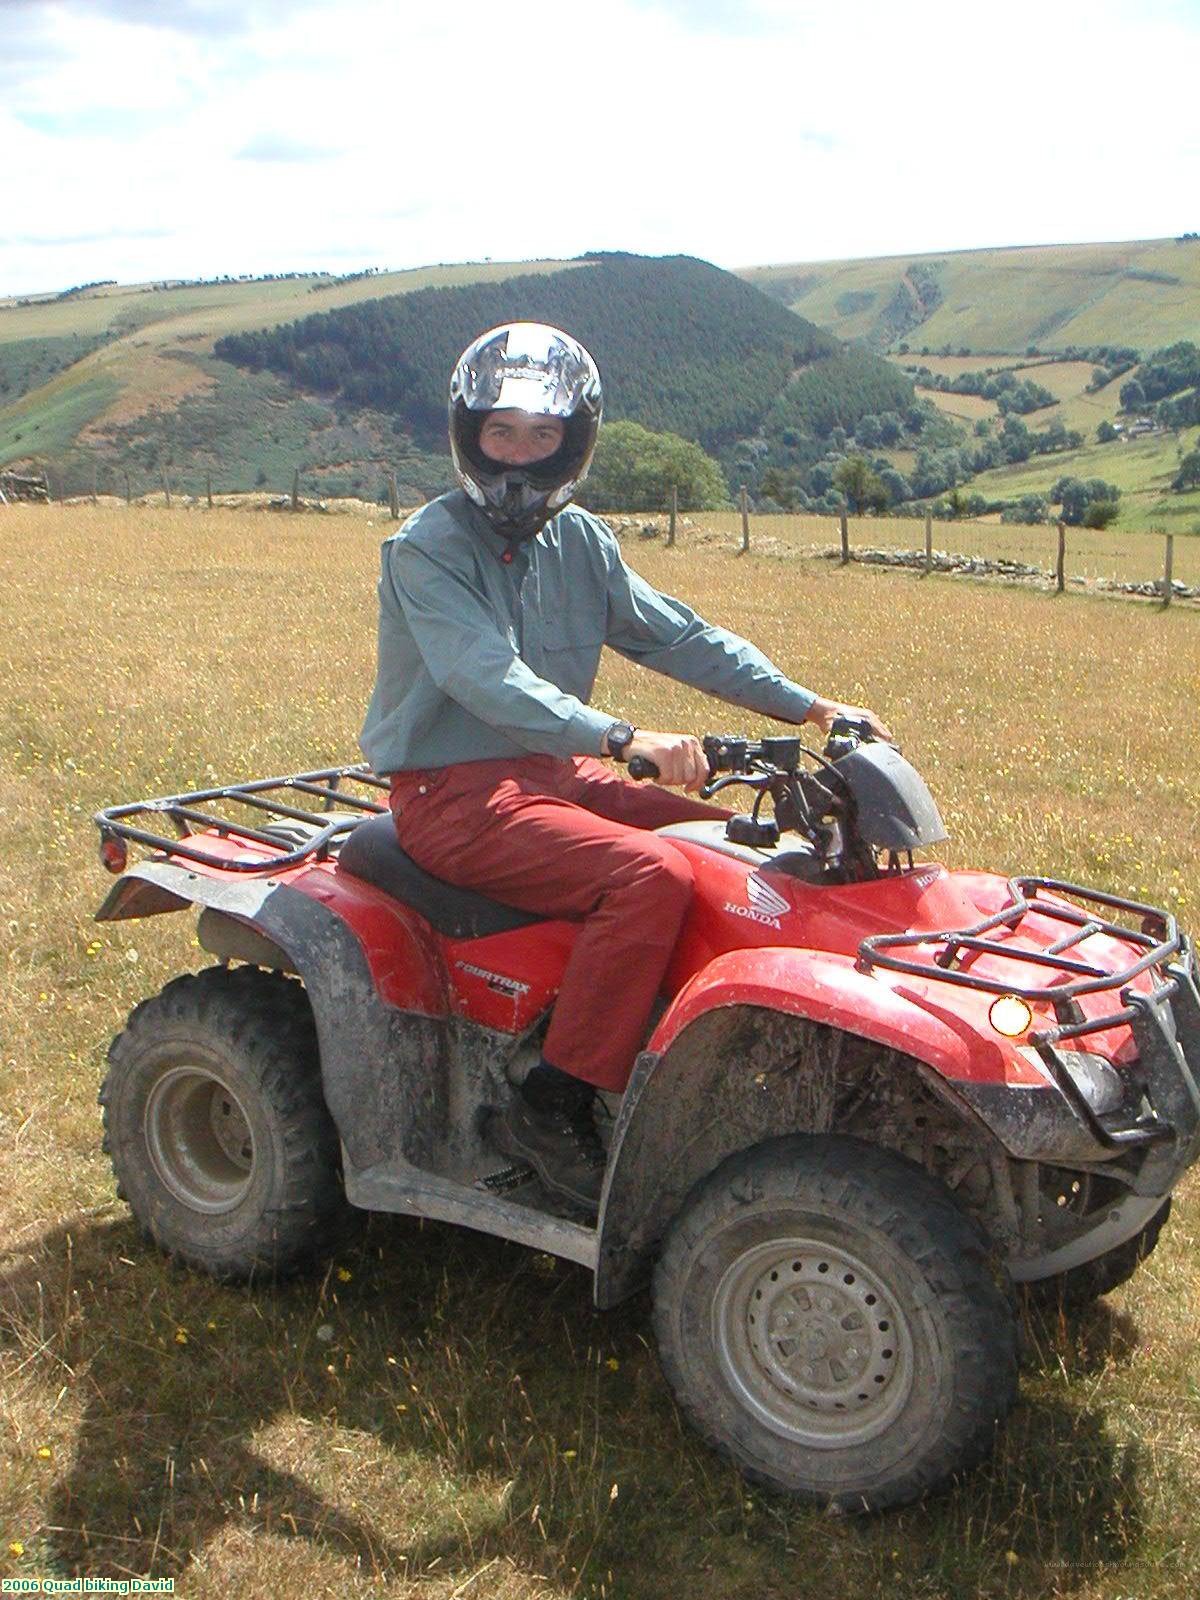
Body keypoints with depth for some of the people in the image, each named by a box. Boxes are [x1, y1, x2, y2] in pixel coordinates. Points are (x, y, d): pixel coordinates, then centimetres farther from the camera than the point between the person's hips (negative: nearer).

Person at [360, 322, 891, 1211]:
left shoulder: (580, 541, 10)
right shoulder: (427, 548, -12)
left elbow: (677, 635, 12)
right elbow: (490, 680, -26)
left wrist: (808, 706, 4)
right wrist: (626, 737, -39)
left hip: (555, 770, 8)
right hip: (455, 793, -8)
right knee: (651, 872, -28)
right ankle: (551, 1111, -20)